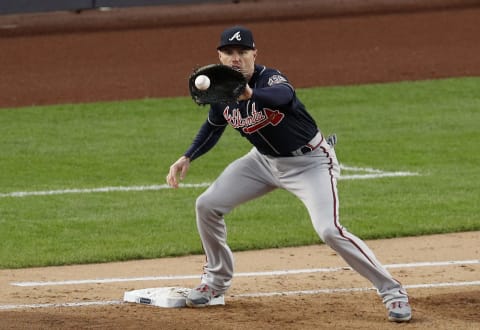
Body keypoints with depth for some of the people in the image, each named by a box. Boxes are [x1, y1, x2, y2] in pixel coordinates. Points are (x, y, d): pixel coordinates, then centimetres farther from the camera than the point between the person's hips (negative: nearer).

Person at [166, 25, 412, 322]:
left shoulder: (269, 78, -29)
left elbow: (284, 94, -55)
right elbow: (214, 127, 14)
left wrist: (251, 95, -76)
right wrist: (188, 158, 2)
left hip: (310, 162, -7)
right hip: (265, 161, 7)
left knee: (329, 231, -24)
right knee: (207, 206, 1)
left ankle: (392, 292, -11)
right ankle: (217, 280, 24)